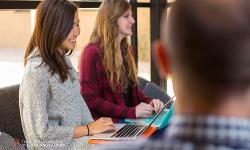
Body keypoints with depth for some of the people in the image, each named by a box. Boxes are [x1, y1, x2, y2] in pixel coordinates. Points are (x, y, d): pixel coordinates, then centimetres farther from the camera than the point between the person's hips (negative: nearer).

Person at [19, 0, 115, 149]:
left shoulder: (63, 59, 7)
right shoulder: (37, 70, -20)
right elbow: (40, 132, -21)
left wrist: (95, 126, -4)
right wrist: (89, 129, -16)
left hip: (75, 136, 8)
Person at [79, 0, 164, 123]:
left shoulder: (126, 49, 15)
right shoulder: (93, 52, -10)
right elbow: (90, 100, -14)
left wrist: (149, 102, 1)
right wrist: (131, 112, -19)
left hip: (130, 120, 8)